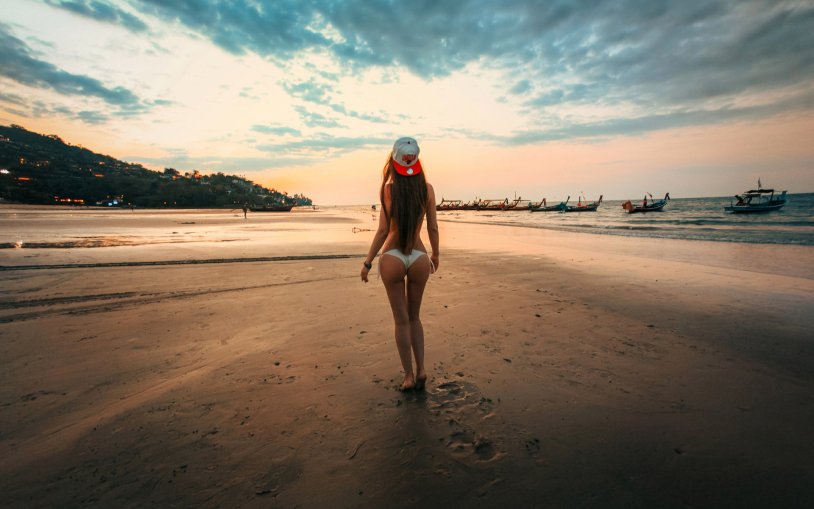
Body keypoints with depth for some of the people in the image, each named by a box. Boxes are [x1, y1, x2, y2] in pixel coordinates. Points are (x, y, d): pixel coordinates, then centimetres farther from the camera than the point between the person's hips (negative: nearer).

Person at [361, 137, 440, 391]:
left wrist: (367, 262, -2)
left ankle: (409, 376, 18)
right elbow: (433, 229, 1)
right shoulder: (427, 189, -1)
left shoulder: (388, 189, -8)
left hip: (392, 258, -2)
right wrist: (435, 254, 17)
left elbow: (383, 230, -10)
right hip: (419, 258, 2)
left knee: (402, 320, 10)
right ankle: (421, 369, 17)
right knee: (414, 316, 20)